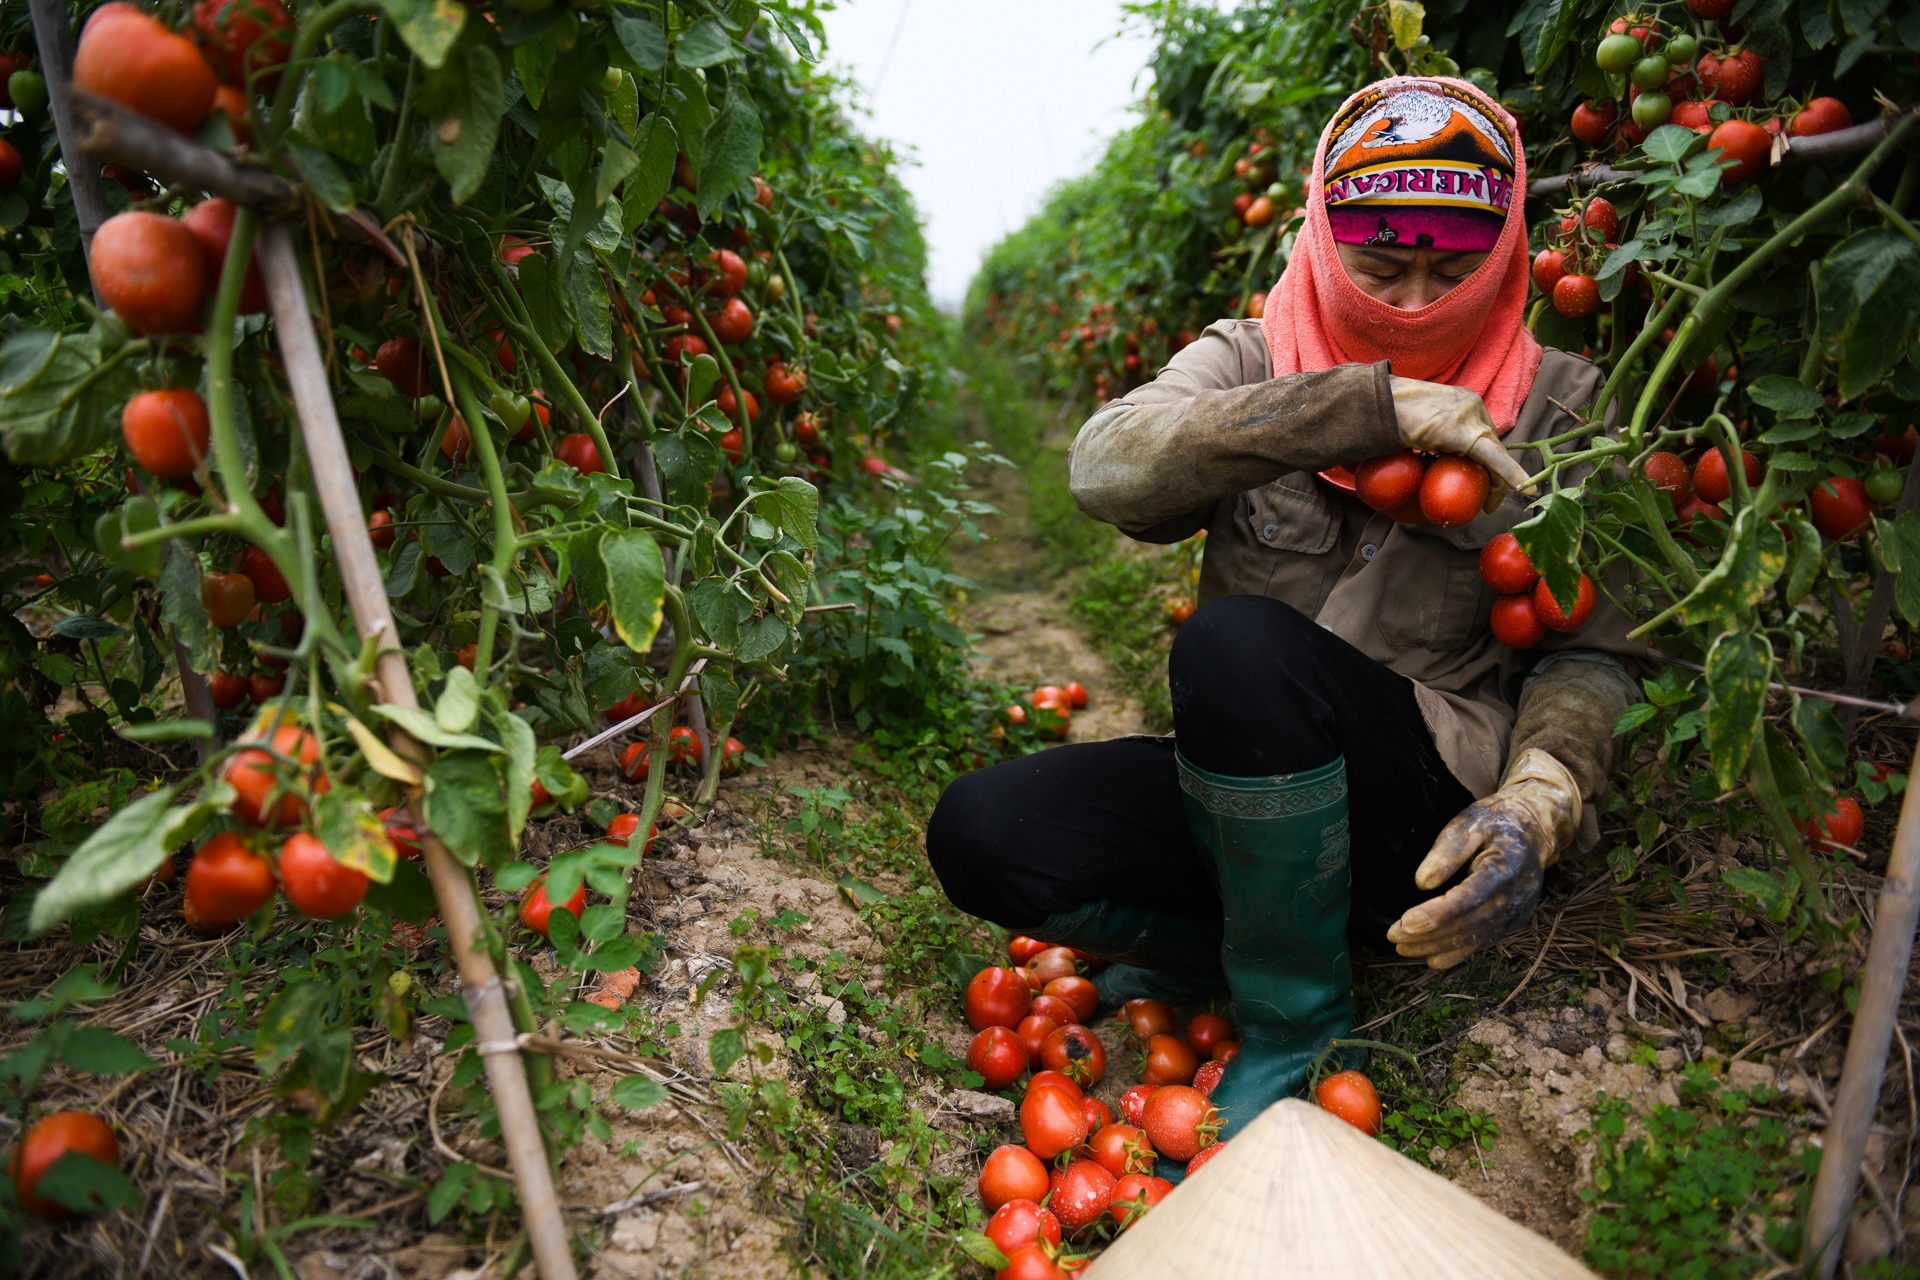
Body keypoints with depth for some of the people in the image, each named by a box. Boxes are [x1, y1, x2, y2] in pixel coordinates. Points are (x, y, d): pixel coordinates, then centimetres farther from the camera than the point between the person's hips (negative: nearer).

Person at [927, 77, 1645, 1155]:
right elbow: (1109, 470, -19)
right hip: (1235, 787, 2)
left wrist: (1537, 805, -23)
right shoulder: (1249, 364, 2)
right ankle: (1238, 942, 3)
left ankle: (1298, 1008, -10)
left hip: (1436, 813, -2)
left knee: (1239, 645, -33)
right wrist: (1365, 406, -27)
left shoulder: (1558, 408, 2)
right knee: (981, 836, -20)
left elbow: (1592, 652, -2)